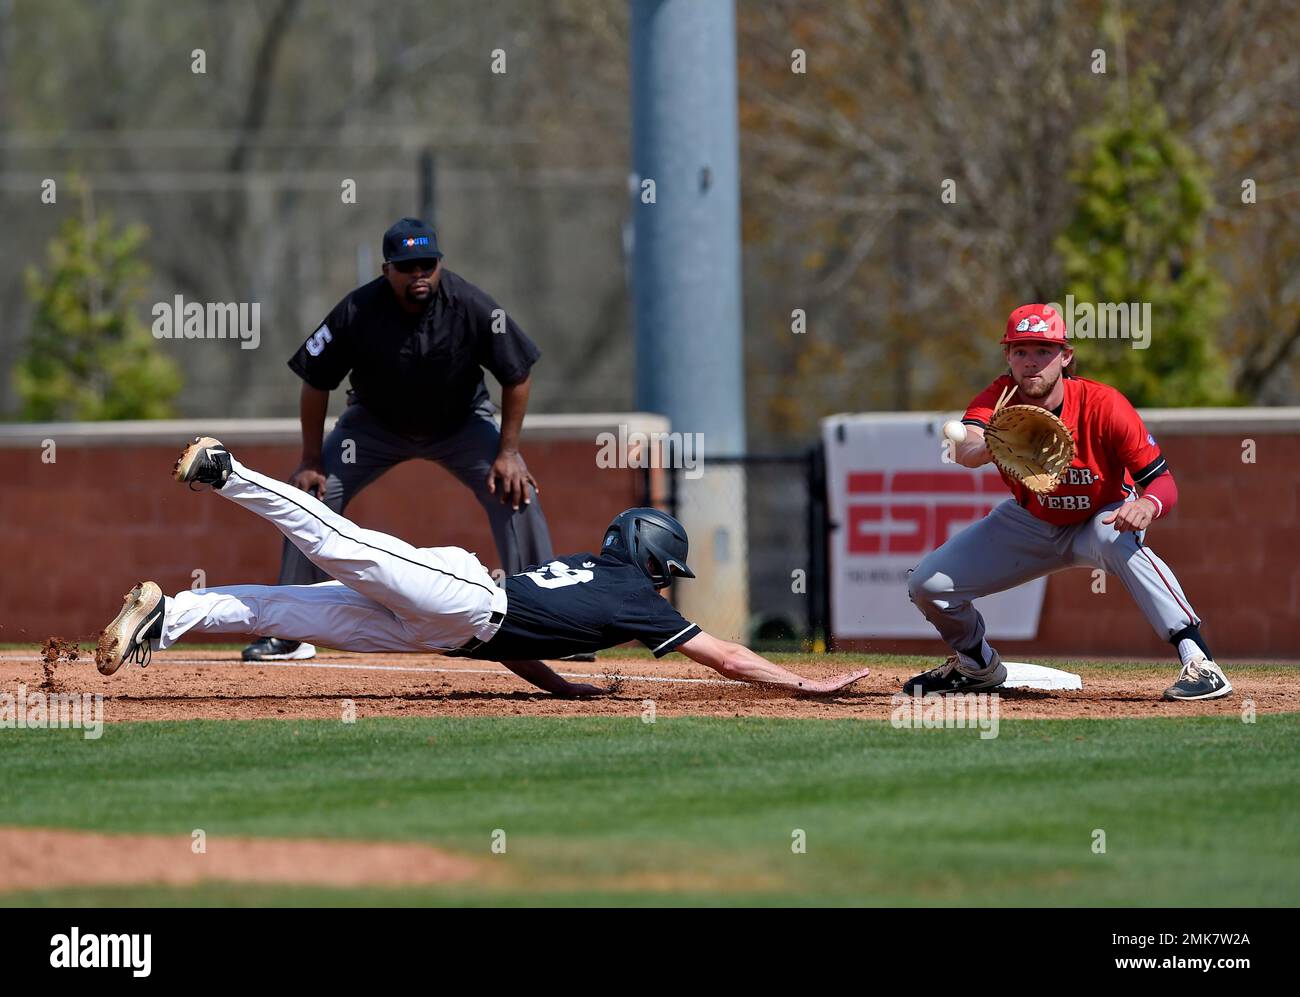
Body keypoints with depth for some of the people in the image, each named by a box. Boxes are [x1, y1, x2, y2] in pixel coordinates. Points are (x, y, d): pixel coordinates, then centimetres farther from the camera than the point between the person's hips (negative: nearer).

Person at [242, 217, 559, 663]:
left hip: (461, 422, 0)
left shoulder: (472, 307, -28)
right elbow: (316, 383, -14)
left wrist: (508, 453, -19)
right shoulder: (356, 312, -28)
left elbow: (516, 376, -16)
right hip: (376, 422, 0)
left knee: (516, 493, -19)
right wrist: (311, 462, -13)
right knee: (311, 496, -13)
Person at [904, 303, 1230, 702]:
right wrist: (990, 448, -69)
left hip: (1099, 519, -3)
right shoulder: (998, 398, -22)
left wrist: (1148, 505, -53)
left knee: (1117, 539, -39)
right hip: (1029, 522, 3)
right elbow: (964, 448, -44)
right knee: (927, 584, -7)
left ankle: (1197, 658, -41)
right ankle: (978, 666, 25)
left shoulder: (1103, 405, -28)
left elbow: (1163, 481, -27)